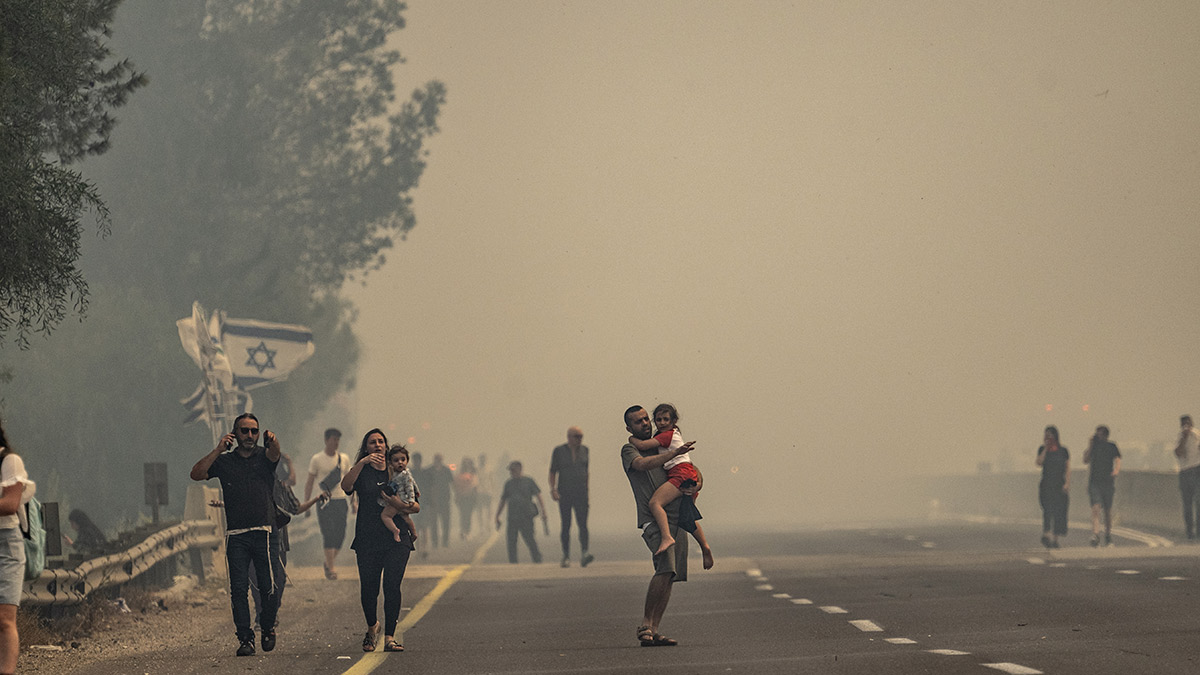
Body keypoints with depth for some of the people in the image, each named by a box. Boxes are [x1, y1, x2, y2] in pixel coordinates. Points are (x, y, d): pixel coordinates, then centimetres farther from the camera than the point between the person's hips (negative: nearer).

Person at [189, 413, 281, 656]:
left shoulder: (263, 456, 11)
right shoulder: (224, 461, 12)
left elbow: (274, 455, -13)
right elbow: (196, 474, -1)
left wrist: (273, 442, -38)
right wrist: (218, 450, -11)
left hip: (264, 531, -1)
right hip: (236, 534, 1)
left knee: (268, 587, -6)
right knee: (239, 588, -5)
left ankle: (268, 627, 19)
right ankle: (245, 638, -2)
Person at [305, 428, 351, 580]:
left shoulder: (344, 458, 10)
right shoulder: (317, 459, 0)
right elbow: (309, 483, 2)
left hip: (341, 500, 4)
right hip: (325, 502, -4)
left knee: (340, 535, 0)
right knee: (328, 534, -12)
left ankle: (328, 563, 19)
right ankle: (330, 568, -12)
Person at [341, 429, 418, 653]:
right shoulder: (362, 472, 8)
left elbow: (417, 505, 13)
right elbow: (346, 485, -15)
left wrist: (407, 507, -10)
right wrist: (363, 463, -24)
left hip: (397, 538, 0)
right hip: (368, 539, 0)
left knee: (392, 586, -12)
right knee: (368, 588, 0)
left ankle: (389, 637, -10)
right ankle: (372, 627, 28)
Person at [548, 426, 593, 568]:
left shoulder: (584, 450, 8)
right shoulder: (558, 451, -1)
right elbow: (552, 472, -1)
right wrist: (553, 490, -13)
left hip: (580, 492, 2)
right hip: (564, 493, -1)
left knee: (583, 524, -13)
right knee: (565, 525, 0)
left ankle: (584, 556, -25)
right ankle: (566, 557, 9)